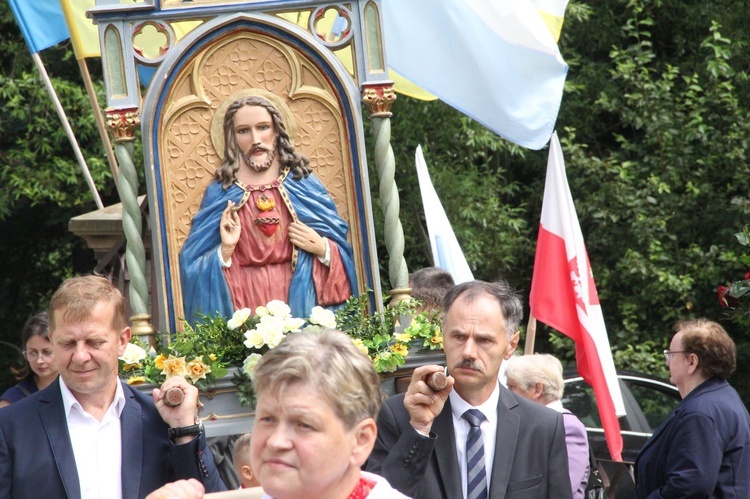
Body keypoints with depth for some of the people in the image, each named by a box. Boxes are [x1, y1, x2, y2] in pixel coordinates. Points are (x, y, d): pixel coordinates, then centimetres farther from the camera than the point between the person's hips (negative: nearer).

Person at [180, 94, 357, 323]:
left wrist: (322, 248, -9)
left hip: (299, 302, 1)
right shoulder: (219, 193, 6)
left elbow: (340, 248, 10)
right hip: (246, 308, -1)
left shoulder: (303, 183, 8)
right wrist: (225, 250, -13)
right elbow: (195, 265, 4)